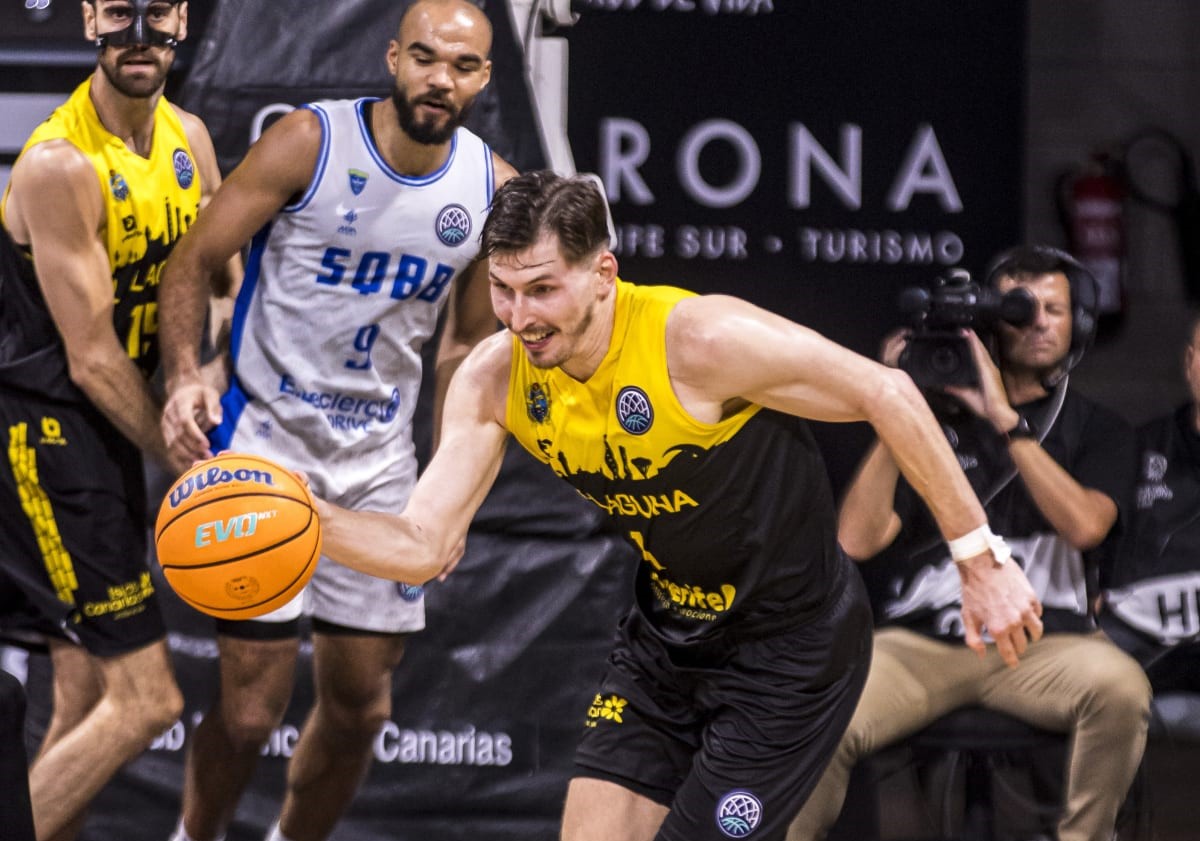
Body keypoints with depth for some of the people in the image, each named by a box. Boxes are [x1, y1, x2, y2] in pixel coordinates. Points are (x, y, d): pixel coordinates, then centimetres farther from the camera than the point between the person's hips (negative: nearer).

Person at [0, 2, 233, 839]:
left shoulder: (188, 140, 6)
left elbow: (225, 280, 17)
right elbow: (93, 360, -18)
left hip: (105, 432, 9)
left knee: (87, 704, 11)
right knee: (145, 699, -13)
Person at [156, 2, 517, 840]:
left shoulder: (493, 190, -1)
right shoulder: (310, 141, -14)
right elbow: (195, 261, -9)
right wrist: (185, 375, -25)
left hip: (380, 456, 5)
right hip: (266, 435, -4)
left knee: (362, 703, 9)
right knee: (252, 702, -7)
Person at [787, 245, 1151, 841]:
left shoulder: (1097, 429, 14)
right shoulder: (936, 418, 12)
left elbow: (1085, 525, -9)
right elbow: (857, 540, 1)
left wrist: (1006, 420, -11)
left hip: (1042, 643, 0)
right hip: (920, 643, 0)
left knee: (1118, 685, -34)